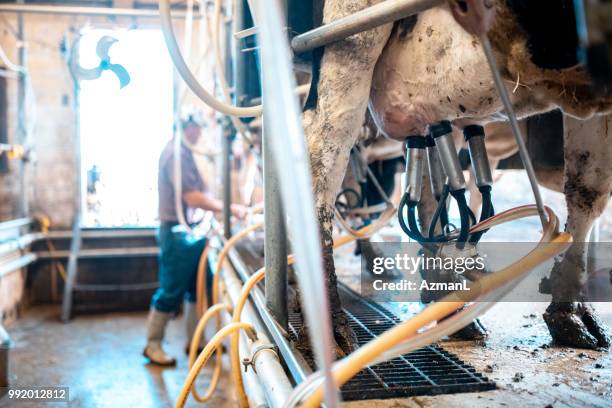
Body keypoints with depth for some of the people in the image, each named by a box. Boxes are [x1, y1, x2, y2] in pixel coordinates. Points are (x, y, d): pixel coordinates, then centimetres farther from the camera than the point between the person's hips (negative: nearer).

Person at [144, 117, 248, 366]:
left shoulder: (184, 152, 12)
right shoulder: (176, 153, -18)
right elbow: (192, 197, -23)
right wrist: (230, 208, -19)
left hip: (191, 231, 10)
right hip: (177, 233, -10)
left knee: (199, 288, 15)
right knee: (171, 292, 0)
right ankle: (153, 345, 15)